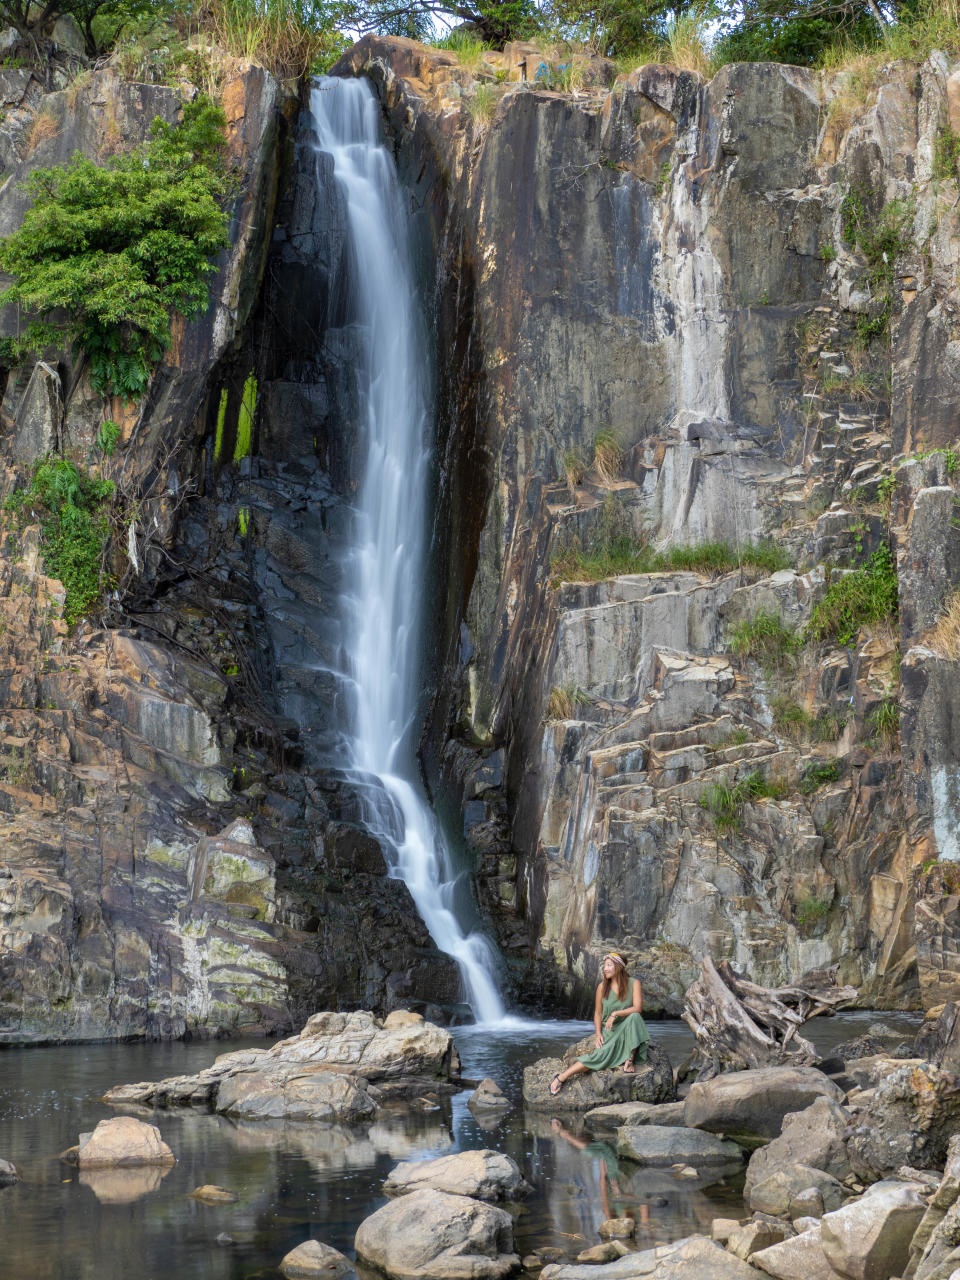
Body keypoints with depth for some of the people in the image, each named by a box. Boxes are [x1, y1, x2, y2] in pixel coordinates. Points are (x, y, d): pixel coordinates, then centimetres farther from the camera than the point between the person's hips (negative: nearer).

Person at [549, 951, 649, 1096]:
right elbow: (597, 1013, 8)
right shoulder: (602, 987, 3)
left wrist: (615, 1014, -21)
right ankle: (562, 1077, -28)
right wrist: (598, 1034, -6)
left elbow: (637, 1008, -14)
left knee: (634, 1017, -37)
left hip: (627, 1029, -1)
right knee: (601, 1055, -29)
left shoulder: (634, 983, -5)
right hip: (608, 1030, 1)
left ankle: (629, 1060, -27)